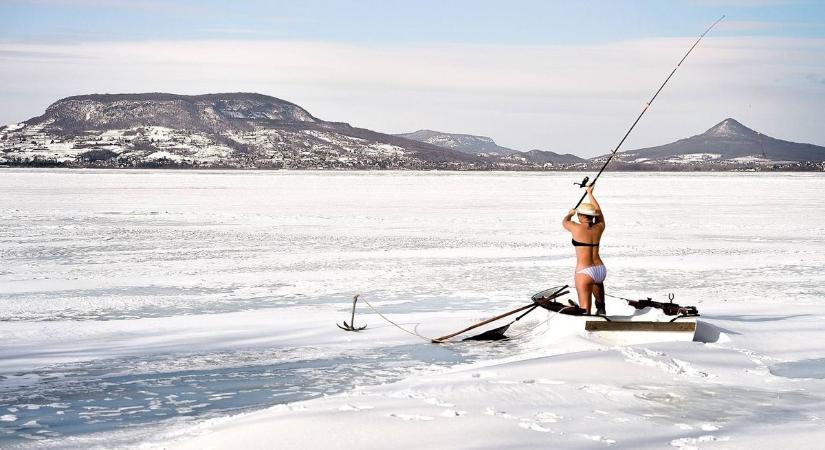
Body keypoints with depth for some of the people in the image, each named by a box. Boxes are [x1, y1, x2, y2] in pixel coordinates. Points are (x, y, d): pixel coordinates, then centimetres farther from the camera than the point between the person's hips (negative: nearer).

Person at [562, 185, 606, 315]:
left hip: (584, 272, -6)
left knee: (585, 307, -8)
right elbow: (599, 212, 26)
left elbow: (564, 222, 16)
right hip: (601, 270, 6)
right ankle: (601, 307, 43)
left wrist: (570, 214, 38)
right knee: (597, 280, 40)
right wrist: (590, 194, 39)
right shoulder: (599, 228, 6)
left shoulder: (577, 228, -7)